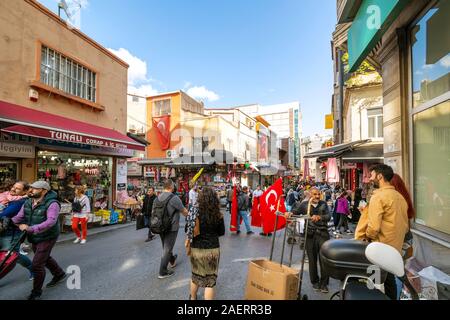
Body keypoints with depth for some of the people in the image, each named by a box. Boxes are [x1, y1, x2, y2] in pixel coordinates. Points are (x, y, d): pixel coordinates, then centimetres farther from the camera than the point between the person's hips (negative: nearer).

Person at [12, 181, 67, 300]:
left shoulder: (52, 204, -25)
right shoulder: (27, 203, 0)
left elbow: (51, 221, -35)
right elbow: (18, 217, 0)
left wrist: (30, 229, -40)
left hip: (47, 238, -8)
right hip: (34, 238, 9)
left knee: (37, 264, -5)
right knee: (45, 258, 24)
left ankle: (36, 292, 17)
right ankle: (60, 274, 47)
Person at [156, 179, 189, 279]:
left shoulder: (157, 198, 0)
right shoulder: (174, 198, -21)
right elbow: (184, 211, -12)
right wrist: (188, 214, 10)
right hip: (171, 228, -7)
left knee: (166, 246, 24)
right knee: (167, 249, 5)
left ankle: (172, 261, 47)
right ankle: (163, 272, 14)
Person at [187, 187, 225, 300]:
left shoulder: (194, 213, -13)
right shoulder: (218, 215, -13)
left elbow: (188, 231, -1)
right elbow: (222, 232, 2)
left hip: (196, 248, 2)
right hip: (212, 249, -2)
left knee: (195, 275, 25)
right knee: (211, 279, 12)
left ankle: (193, 298, 48)